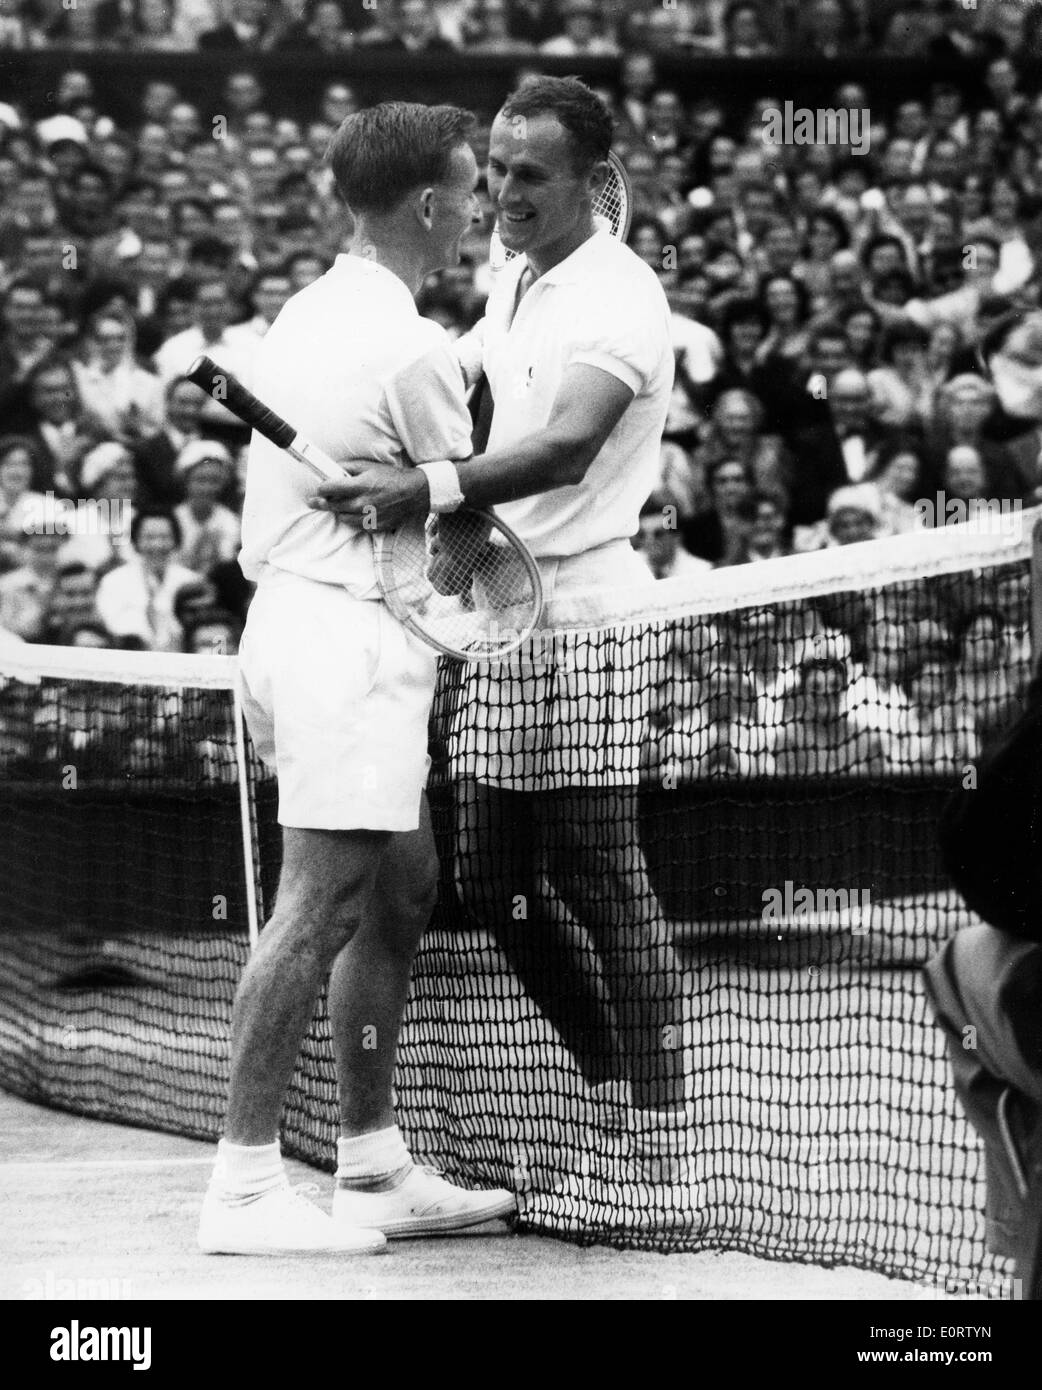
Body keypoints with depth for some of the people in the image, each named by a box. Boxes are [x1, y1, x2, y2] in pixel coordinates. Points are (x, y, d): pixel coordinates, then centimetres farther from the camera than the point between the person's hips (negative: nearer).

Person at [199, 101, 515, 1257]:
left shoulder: (303, 315, 12)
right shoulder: (413, 348, -14)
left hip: (286, 609, 10)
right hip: (352, 636, -10)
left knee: (400, 892, 14)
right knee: (319, 911, -8)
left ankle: (373, 1167, 17)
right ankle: (244, 1186, -7)